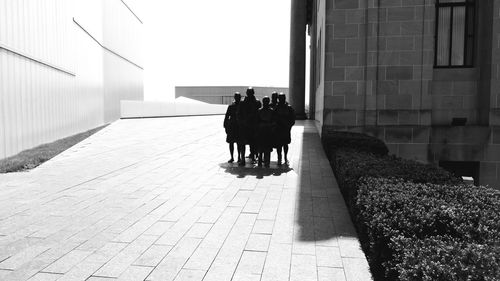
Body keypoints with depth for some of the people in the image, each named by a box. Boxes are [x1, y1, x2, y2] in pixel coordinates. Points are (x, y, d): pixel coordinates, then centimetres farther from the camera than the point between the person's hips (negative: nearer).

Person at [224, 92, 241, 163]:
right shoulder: (231, 106, 3)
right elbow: (226, 117, 5)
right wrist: (225, 126, 0)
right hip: (232, 126, 1)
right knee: (231, 142, 5)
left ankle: (239, 157, 15)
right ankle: (232, 157, 17)